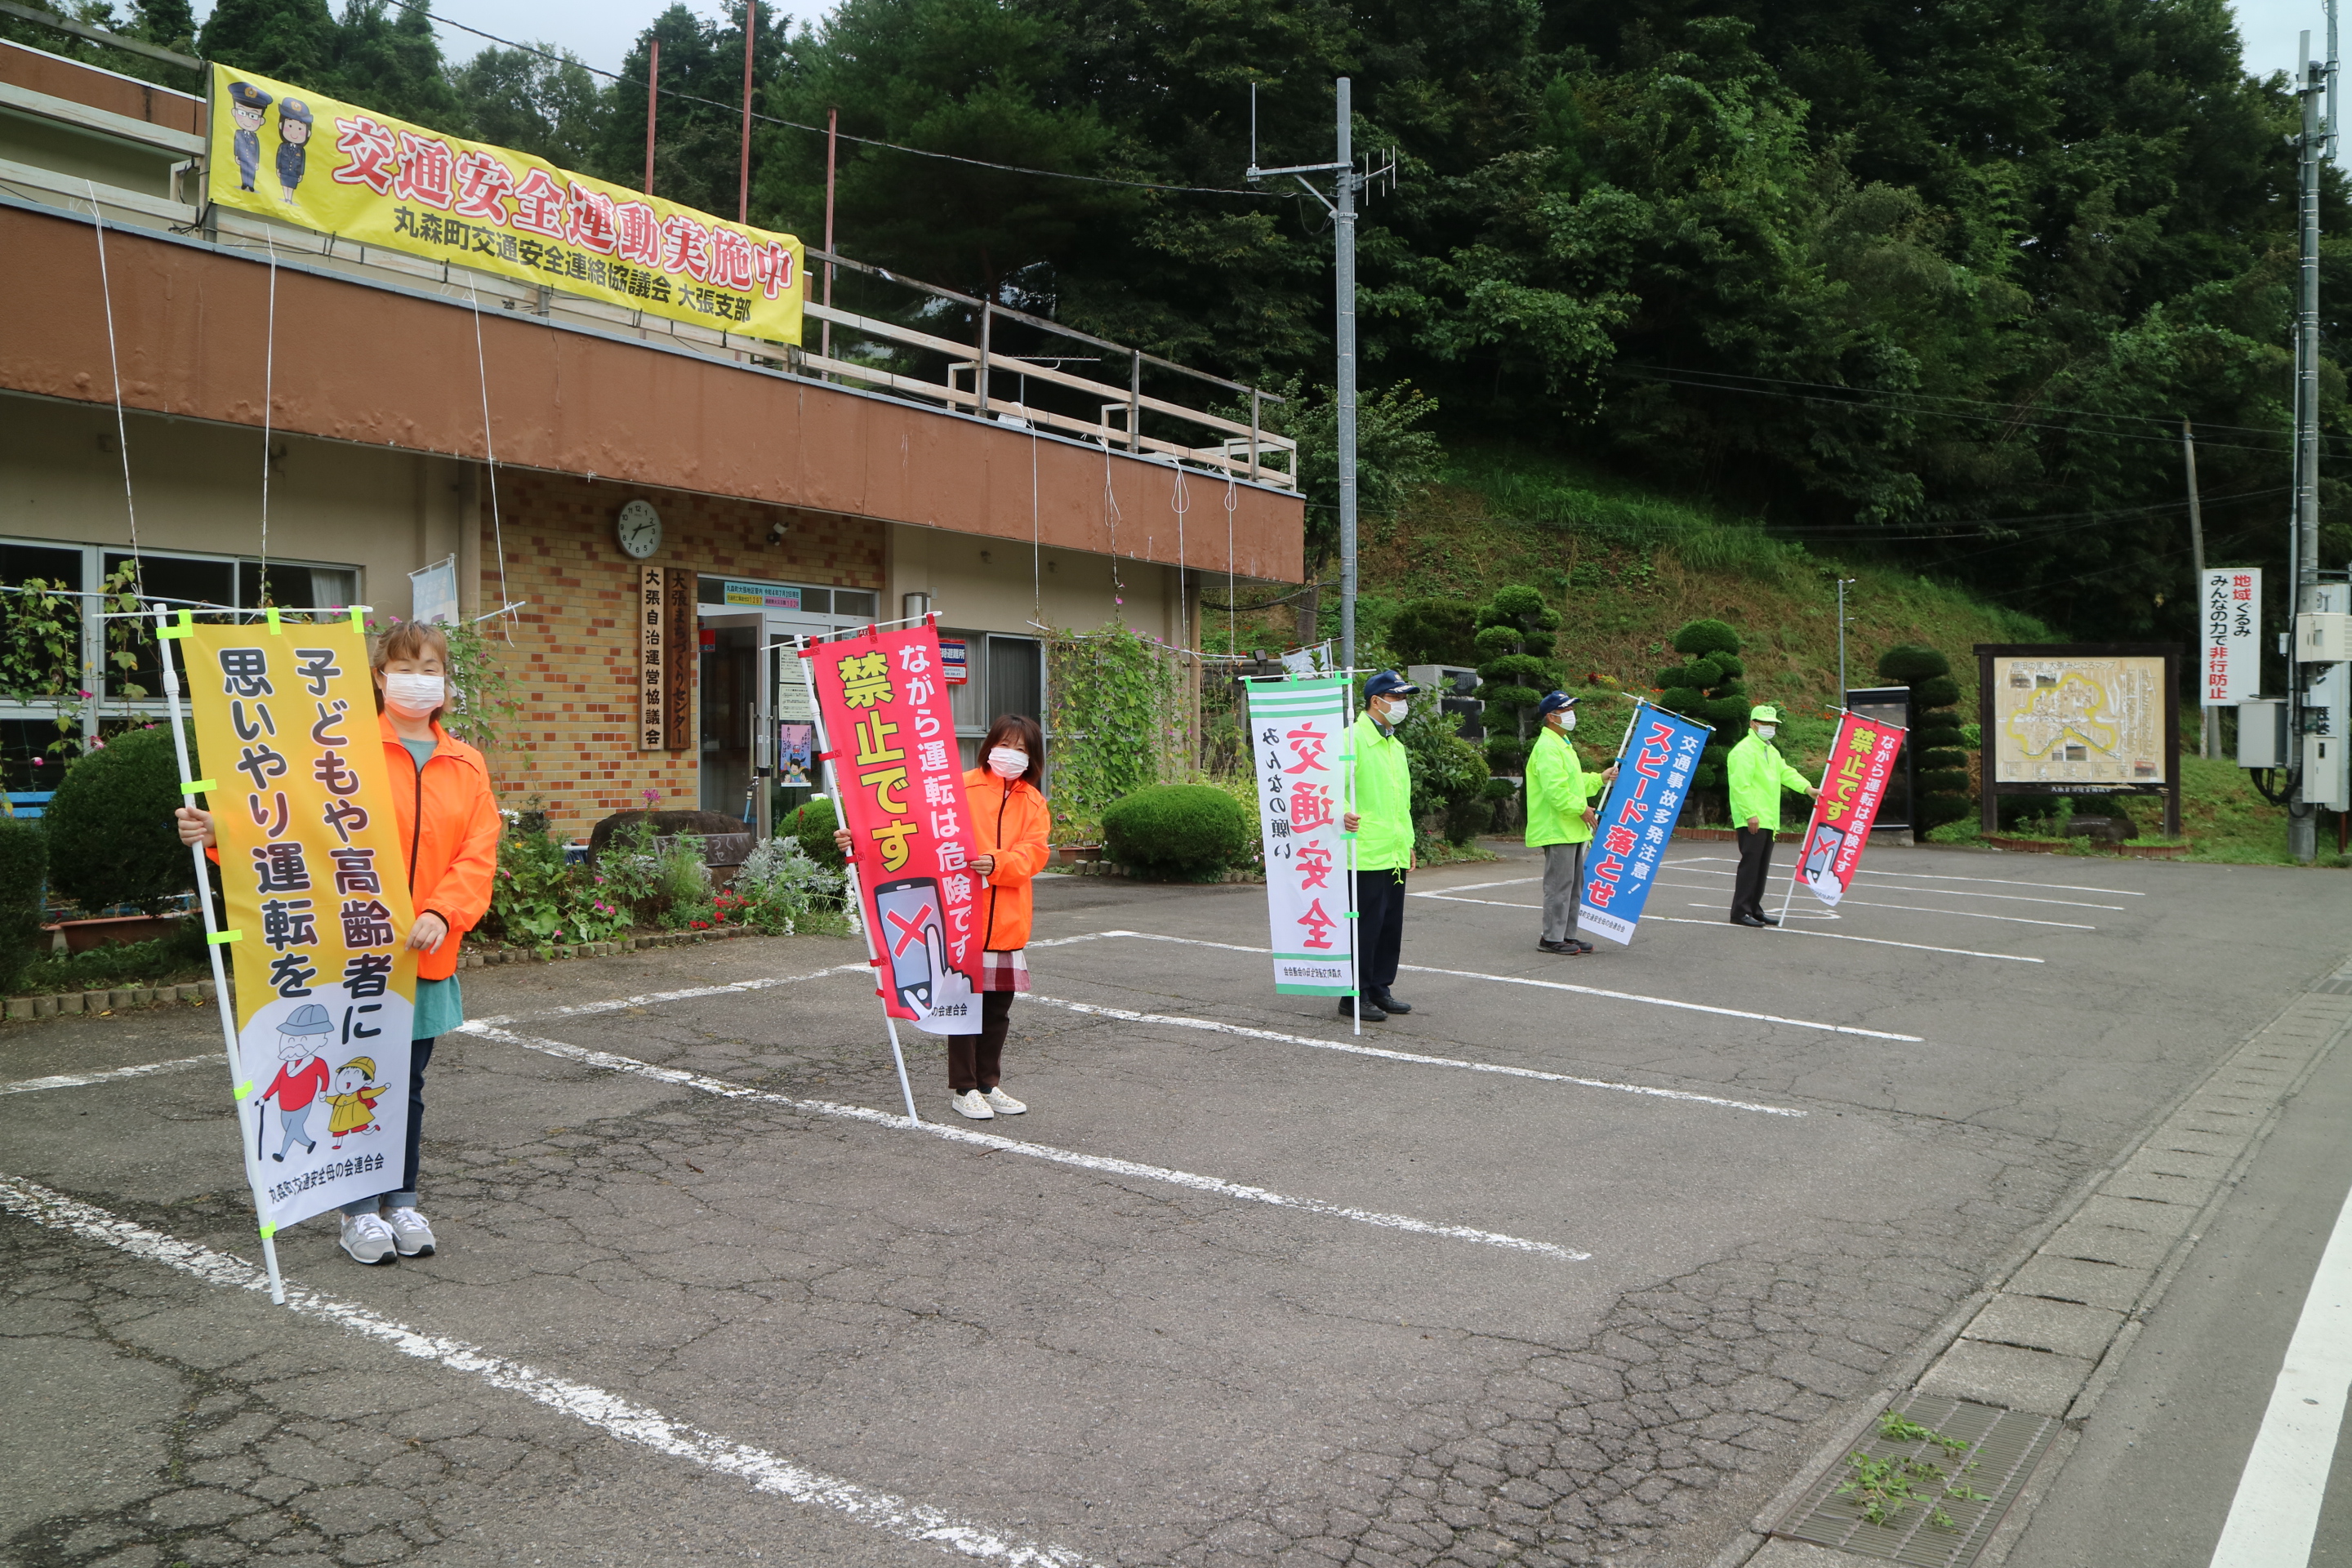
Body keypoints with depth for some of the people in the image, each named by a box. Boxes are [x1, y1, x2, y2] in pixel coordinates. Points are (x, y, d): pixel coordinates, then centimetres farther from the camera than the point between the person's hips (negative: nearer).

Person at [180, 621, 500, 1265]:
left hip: (426, 953, 3)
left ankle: (402, 1201, 27)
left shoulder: (467, 765, 8)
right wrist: (218, 830, -27)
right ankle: (360, 1211, 18)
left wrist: (442, 911, -16)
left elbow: (478, 852, -1)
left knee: (409, 1083, 14)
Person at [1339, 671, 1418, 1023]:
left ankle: (1380, 989, 22)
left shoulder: (1396, 746, 20)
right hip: (1367, 852, -9)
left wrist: (1408, 842, 24)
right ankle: (1355, 997, 2)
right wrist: (1342, 814, -36)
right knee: (1364, 925, -6)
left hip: (1395, 853, 9)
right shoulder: (1354, 739, -9)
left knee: (1391, 924, 12)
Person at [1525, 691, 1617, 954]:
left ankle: (1567, 935, 19)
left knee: (1573, 884, 13)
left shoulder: (1562, 745, 21)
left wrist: (1600, 779, 18)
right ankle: (1551, 938, -2)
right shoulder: (1547, 748, -15)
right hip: (1557, 830, -11)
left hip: (1572, 829, 11)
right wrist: (1581, 809, -18)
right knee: (1558, 885, -8)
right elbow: (1555, 789, -24)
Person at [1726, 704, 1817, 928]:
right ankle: (1740, 912, -9)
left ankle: (1754, 910, 18)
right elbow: (1741, 785, -18)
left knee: (1762, 866, 12)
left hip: (1768, 820, 10)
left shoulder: (1771, 752, 22)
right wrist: (1750, 814, -23)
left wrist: (1807, 787, -1)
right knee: (1750, 863, -11)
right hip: (1751, 821, -10)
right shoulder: (1745, 750, -10)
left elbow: (1786, 772, 17)